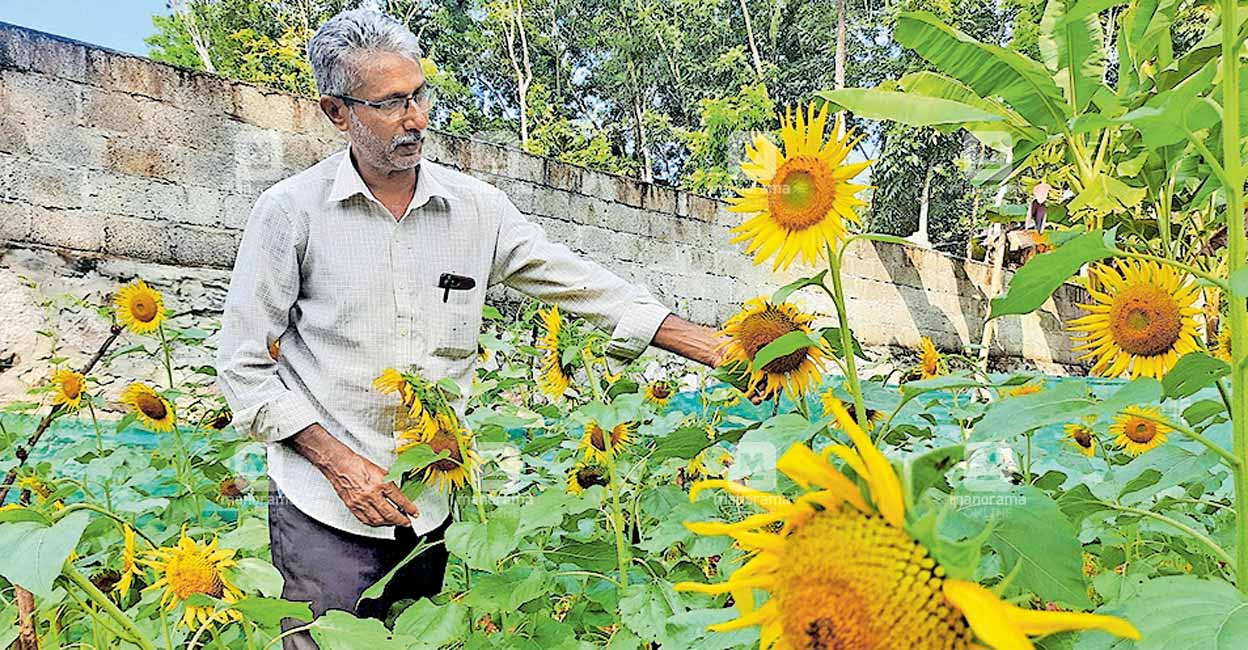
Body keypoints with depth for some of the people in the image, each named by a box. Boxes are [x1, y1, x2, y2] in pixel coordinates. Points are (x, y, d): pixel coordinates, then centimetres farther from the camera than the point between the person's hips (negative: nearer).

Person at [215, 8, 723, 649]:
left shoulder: (476, 207, 1)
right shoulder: (290, 210, -5)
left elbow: (584, 284, 0)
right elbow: (244, 363, -2)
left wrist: (722, 350, -7)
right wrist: (338, 461, -12)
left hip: (433, 504, 3)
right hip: (326, 510, -2)